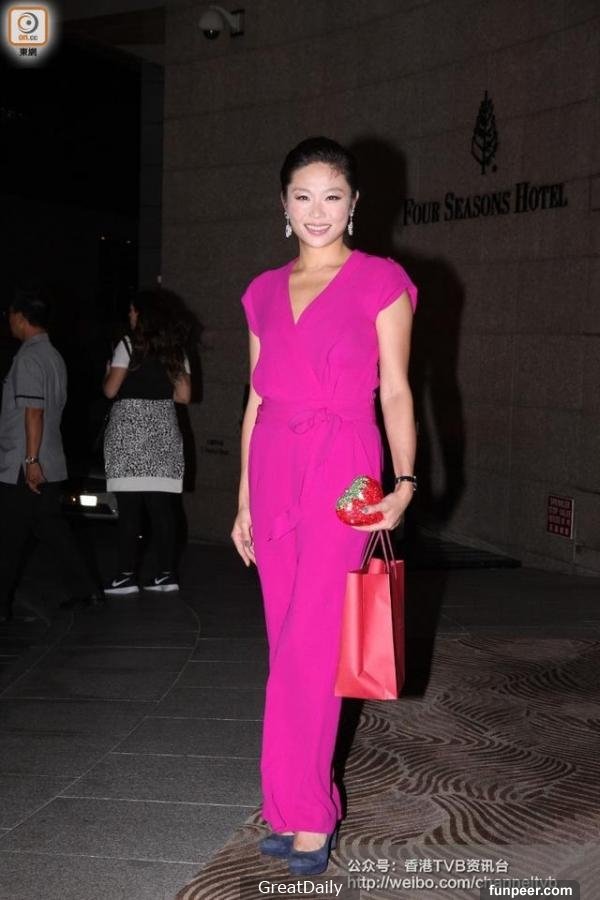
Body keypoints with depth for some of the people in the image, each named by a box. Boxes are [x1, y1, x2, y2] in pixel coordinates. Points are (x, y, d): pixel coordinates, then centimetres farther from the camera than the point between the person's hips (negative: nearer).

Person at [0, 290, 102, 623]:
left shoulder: (28, 357, -15)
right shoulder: (53, 356, 13)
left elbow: (33, 411, -21)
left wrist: (31, 460, -22)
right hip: (50, 463, 9)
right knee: (50, 526, 15)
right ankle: (85, 589, 15)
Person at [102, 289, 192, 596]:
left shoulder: (128, 345, -3)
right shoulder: (176, 352, 11)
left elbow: (111, 390, -5)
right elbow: (184, 395, 8)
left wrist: (108, 372, 15)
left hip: (129, 429, -5)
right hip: (163, 431, 5)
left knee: (129, 505, -5)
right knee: (161, 504, 5)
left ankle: (127, 575, -5)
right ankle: (166, 573, 6)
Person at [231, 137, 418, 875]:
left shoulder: (380, 281, 1)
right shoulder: (265, 293, 14)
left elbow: (395, 391, -2)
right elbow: (257, 401, 15)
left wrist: (404, 481, -14)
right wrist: (244, 502, 14)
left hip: (341, 473, -5)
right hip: (274, 471, 5)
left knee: (308, 647, -8)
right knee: (291, 645, 8)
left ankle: (303, 814, 6)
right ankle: (306, 805, 18)